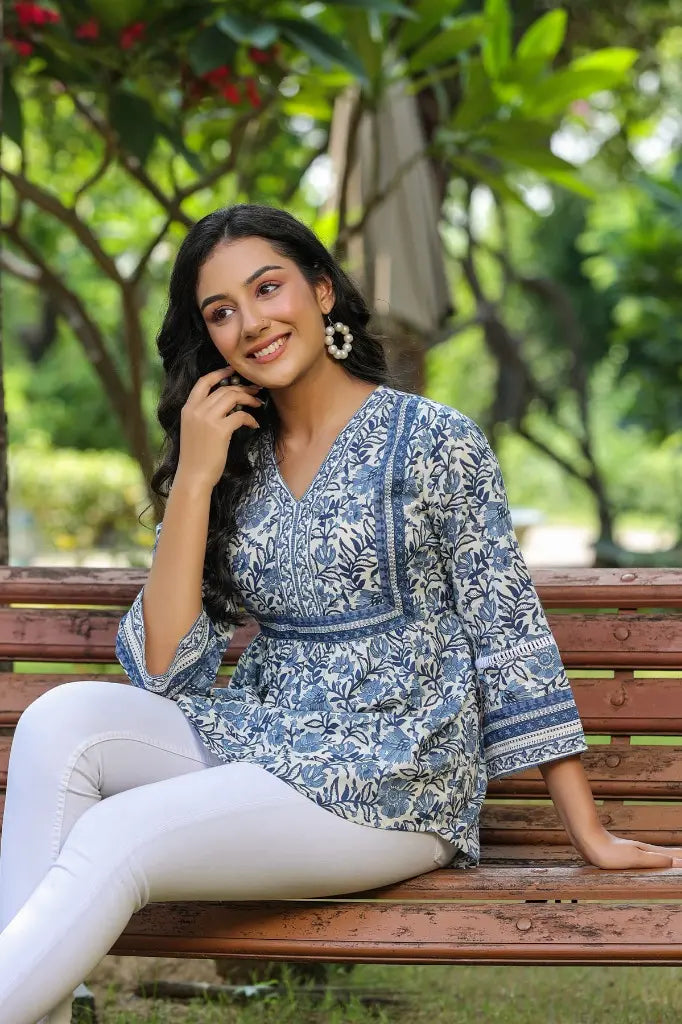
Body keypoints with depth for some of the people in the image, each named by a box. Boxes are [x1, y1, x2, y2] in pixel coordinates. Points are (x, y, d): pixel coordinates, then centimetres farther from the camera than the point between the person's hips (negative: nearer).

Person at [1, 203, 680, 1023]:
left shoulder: (434, 441, -4)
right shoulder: (239, 462, 10)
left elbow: (510, 637, -4)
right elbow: (165, 667, 1)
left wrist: (591, 838, -6)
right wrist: (193, 478, -7)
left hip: (394, 781, -5)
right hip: (262, 739, 6)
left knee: (111, 841, -27)